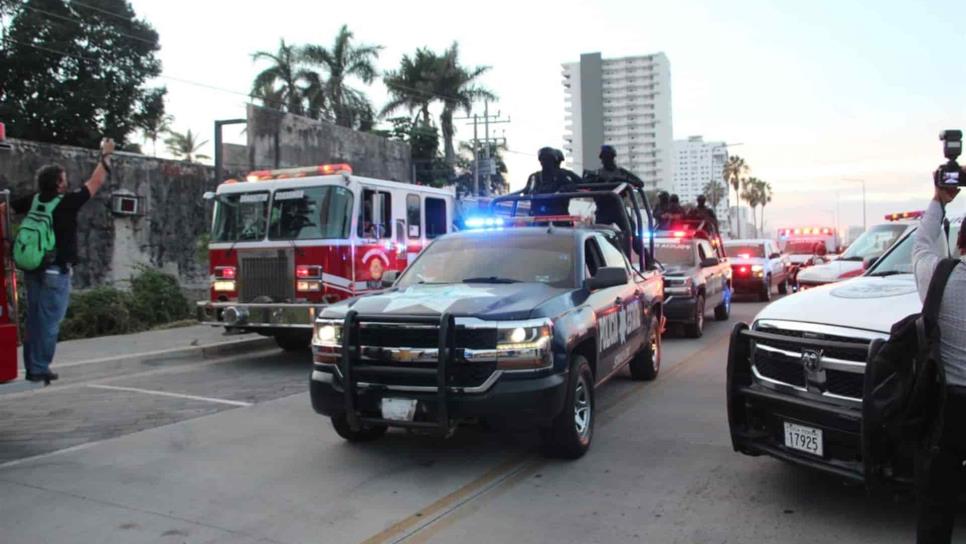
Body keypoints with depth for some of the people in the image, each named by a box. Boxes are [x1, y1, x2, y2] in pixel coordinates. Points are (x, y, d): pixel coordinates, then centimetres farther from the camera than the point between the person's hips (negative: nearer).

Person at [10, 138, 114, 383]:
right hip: (56, 272, -7)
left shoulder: (32, 202, 2)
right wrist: (105, 156, 8)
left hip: (33, 270, 7)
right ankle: (40, 369, 1)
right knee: (49, 323, -1)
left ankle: (31, 368, 19)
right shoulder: (67, 202, -12)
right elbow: (94, 183, -2)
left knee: (33, 320, 13)